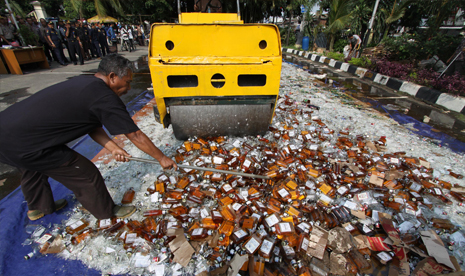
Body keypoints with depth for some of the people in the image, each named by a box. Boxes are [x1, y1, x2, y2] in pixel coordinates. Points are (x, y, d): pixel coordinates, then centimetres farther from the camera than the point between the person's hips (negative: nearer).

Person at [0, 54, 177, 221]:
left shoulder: (83, 82, 5)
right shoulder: (104, 98, -22)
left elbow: (91, 125, 8)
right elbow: (135, 135, -17)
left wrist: (113, 148, 0)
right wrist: (162, 158, -7)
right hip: (23, 144, -10)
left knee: (33, 169, 32)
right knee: (86, 175, 2)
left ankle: (38, 208, 59)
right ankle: (107, 212, 25)